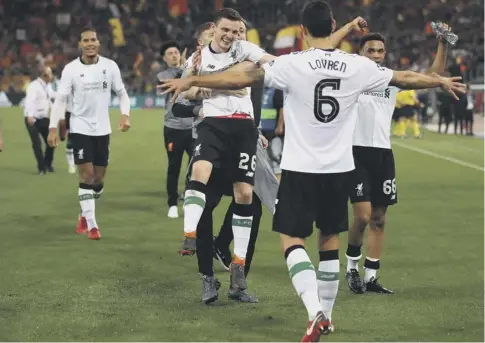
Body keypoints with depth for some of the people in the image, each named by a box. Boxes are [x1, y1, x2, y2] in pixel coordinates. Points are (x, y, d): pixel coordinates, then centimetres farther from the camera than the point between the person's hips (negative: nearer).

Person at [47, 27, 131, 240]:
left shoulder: (110, 66, -2)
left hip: (102, 130, 3)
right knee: (86, 175, -9)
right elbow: (60, 99, -4)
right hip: (80, 129, -3)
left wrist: (125, 114, -10)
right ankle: (91, 225, -5)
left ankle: (85, 215, 32)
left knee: (99, 178, 8)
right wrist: (53, 127, -12)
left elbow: (122, 93, 7)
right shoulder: (71, 69, -7)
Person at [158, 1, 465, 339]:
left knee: (292, 239, 3)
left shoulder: (293, 64, -13)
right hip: (340, 169, 3)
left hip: (300, 169, -3)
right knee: (330, 239, 17)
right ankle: (326, 315, 24)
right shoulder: (358, 66, -4)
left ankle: (314, 311, -15)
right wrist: (442, 81, 28)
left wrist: (191, 81, -8)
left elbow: (241, 78, -16)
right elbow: (404, 78, 10)